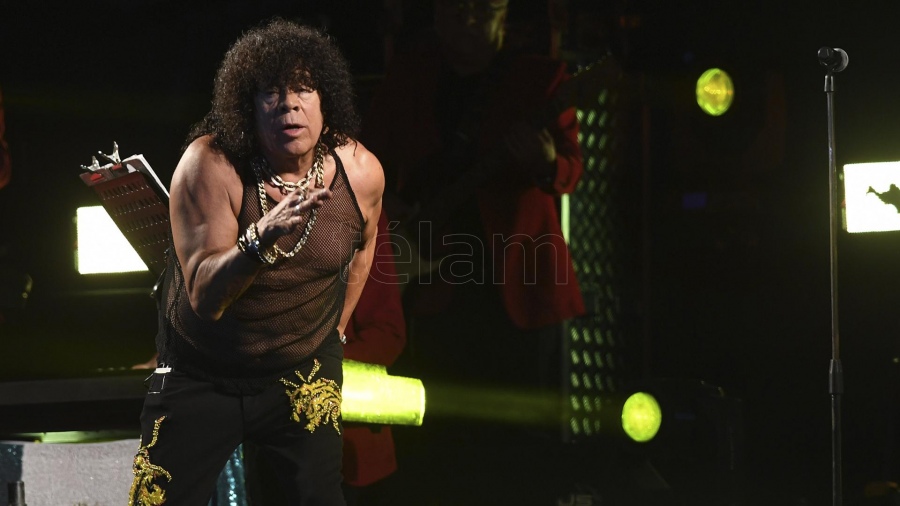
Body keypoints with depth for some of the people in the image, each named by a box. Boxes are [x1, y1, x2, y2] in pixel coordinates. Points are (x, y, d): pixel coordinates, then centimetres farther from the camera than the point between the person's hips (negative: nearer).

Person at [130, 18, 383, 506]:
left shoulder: (360, 172, -12)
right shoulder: (209, 164, -23)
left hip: (304, 373, 2)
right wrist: (261, 239, -48)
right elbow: (204, 296, -31)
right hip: (200, 374, -2)